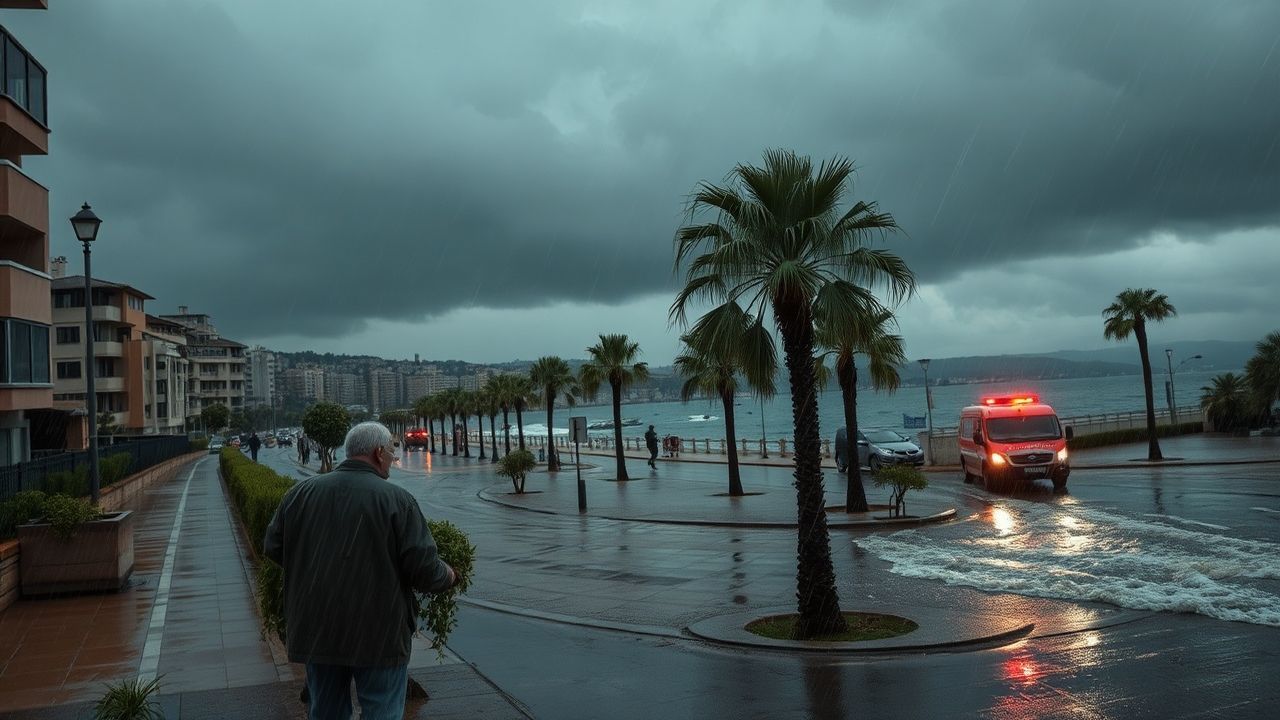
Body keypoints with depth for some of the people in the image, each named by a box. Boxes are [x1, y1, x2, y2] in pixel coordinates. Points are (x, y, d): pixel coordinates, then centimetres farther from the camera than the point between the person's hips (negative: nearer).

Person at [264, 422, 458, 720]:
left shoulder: (301, 493, 1)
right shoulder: (397, 500, -13)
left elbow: (273, 548, 10)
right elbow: (425, 570, -15)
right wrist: (449, 575, 6)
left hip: (316, 631, 5)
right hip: (379, 637, -5)